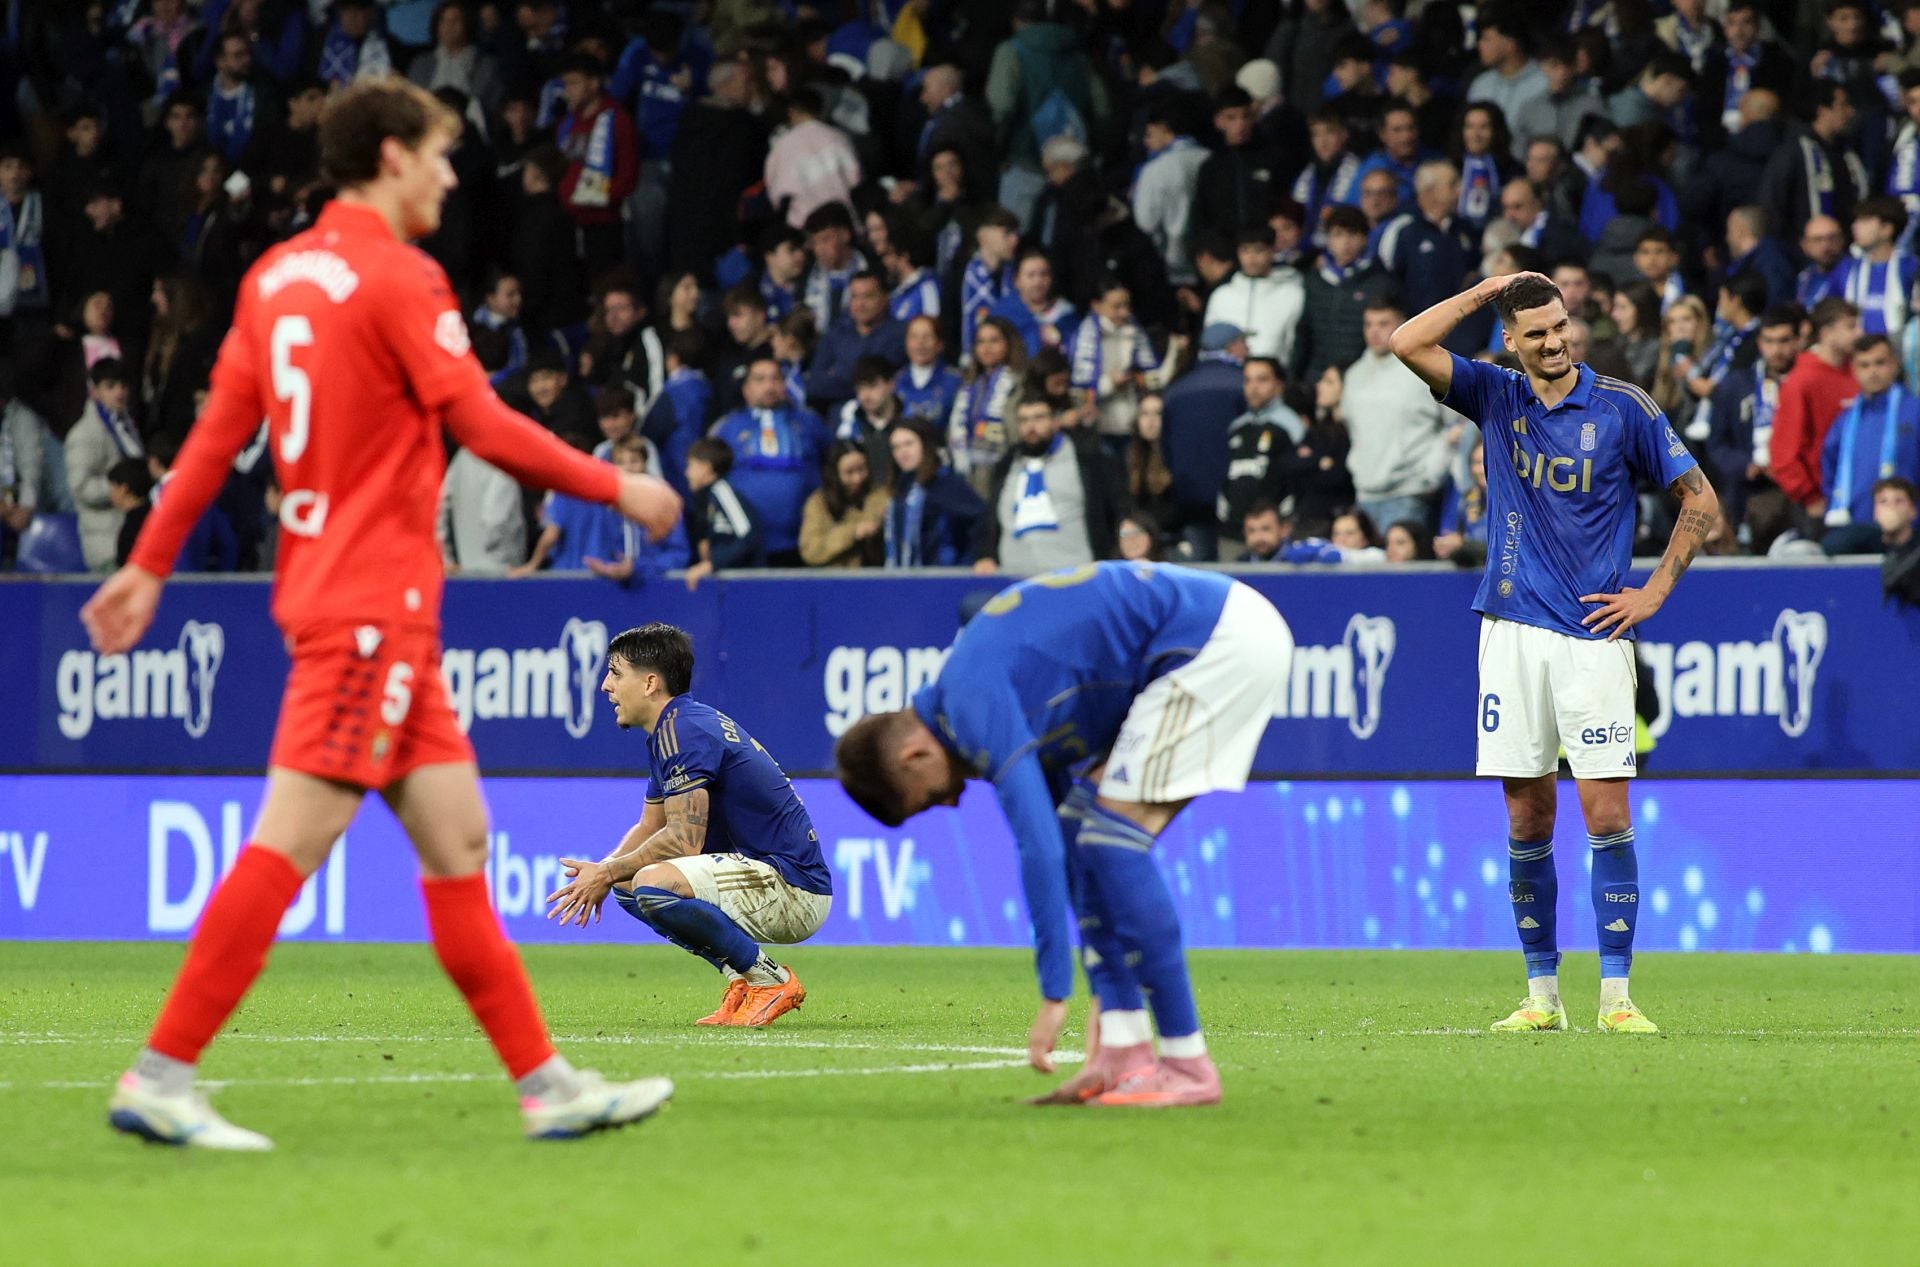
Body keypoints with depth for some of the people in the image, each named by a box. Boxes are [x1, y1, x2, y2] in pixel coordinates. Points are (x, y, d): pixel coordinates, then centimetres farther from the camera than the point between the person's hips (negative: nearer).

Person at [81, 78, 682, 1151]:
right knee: (294, 839, -10)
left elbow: (218, 431, 11)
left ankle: (545, 1082, 9)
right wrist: (618, 488, -3)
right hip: (374, 602, -9)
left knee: (457, 838, 8)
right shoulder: (401, 281, -12)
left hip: (324, 584, 9)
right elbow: (483, 426, -13)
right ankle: (162, 1077, -11)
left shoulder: (278, 276, 11)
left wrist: (151, 565, 14)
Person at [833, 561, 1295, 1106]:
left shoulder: (975, 704, -14)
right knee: (1087, 824, 10)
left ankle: (1188, 1063, -7)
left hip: (1225, 642, -10)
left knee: (1113, 833, -10)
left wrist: (1054, 997, -17)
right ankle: (1125, 1051, 6)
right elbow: (1064, 846, 22)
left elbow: (1040, 851, -20)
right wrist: (1111, 995, 23)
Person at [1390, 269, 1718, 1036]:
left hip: (1594, 635, -2)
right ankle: (1542, 994, 9)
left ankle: (1615, 996, -6)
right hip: (1513, 630, 2)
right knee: (1527, 818, 3)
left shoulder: (1623, 408, 0)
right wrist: (1489, 288, -1)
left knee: (1606, 812, -7)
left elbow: (1701, 500, 5)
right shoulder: (1496, 397, 7)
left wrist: (1653, 593, -1)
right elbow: (1408, 344, -5)